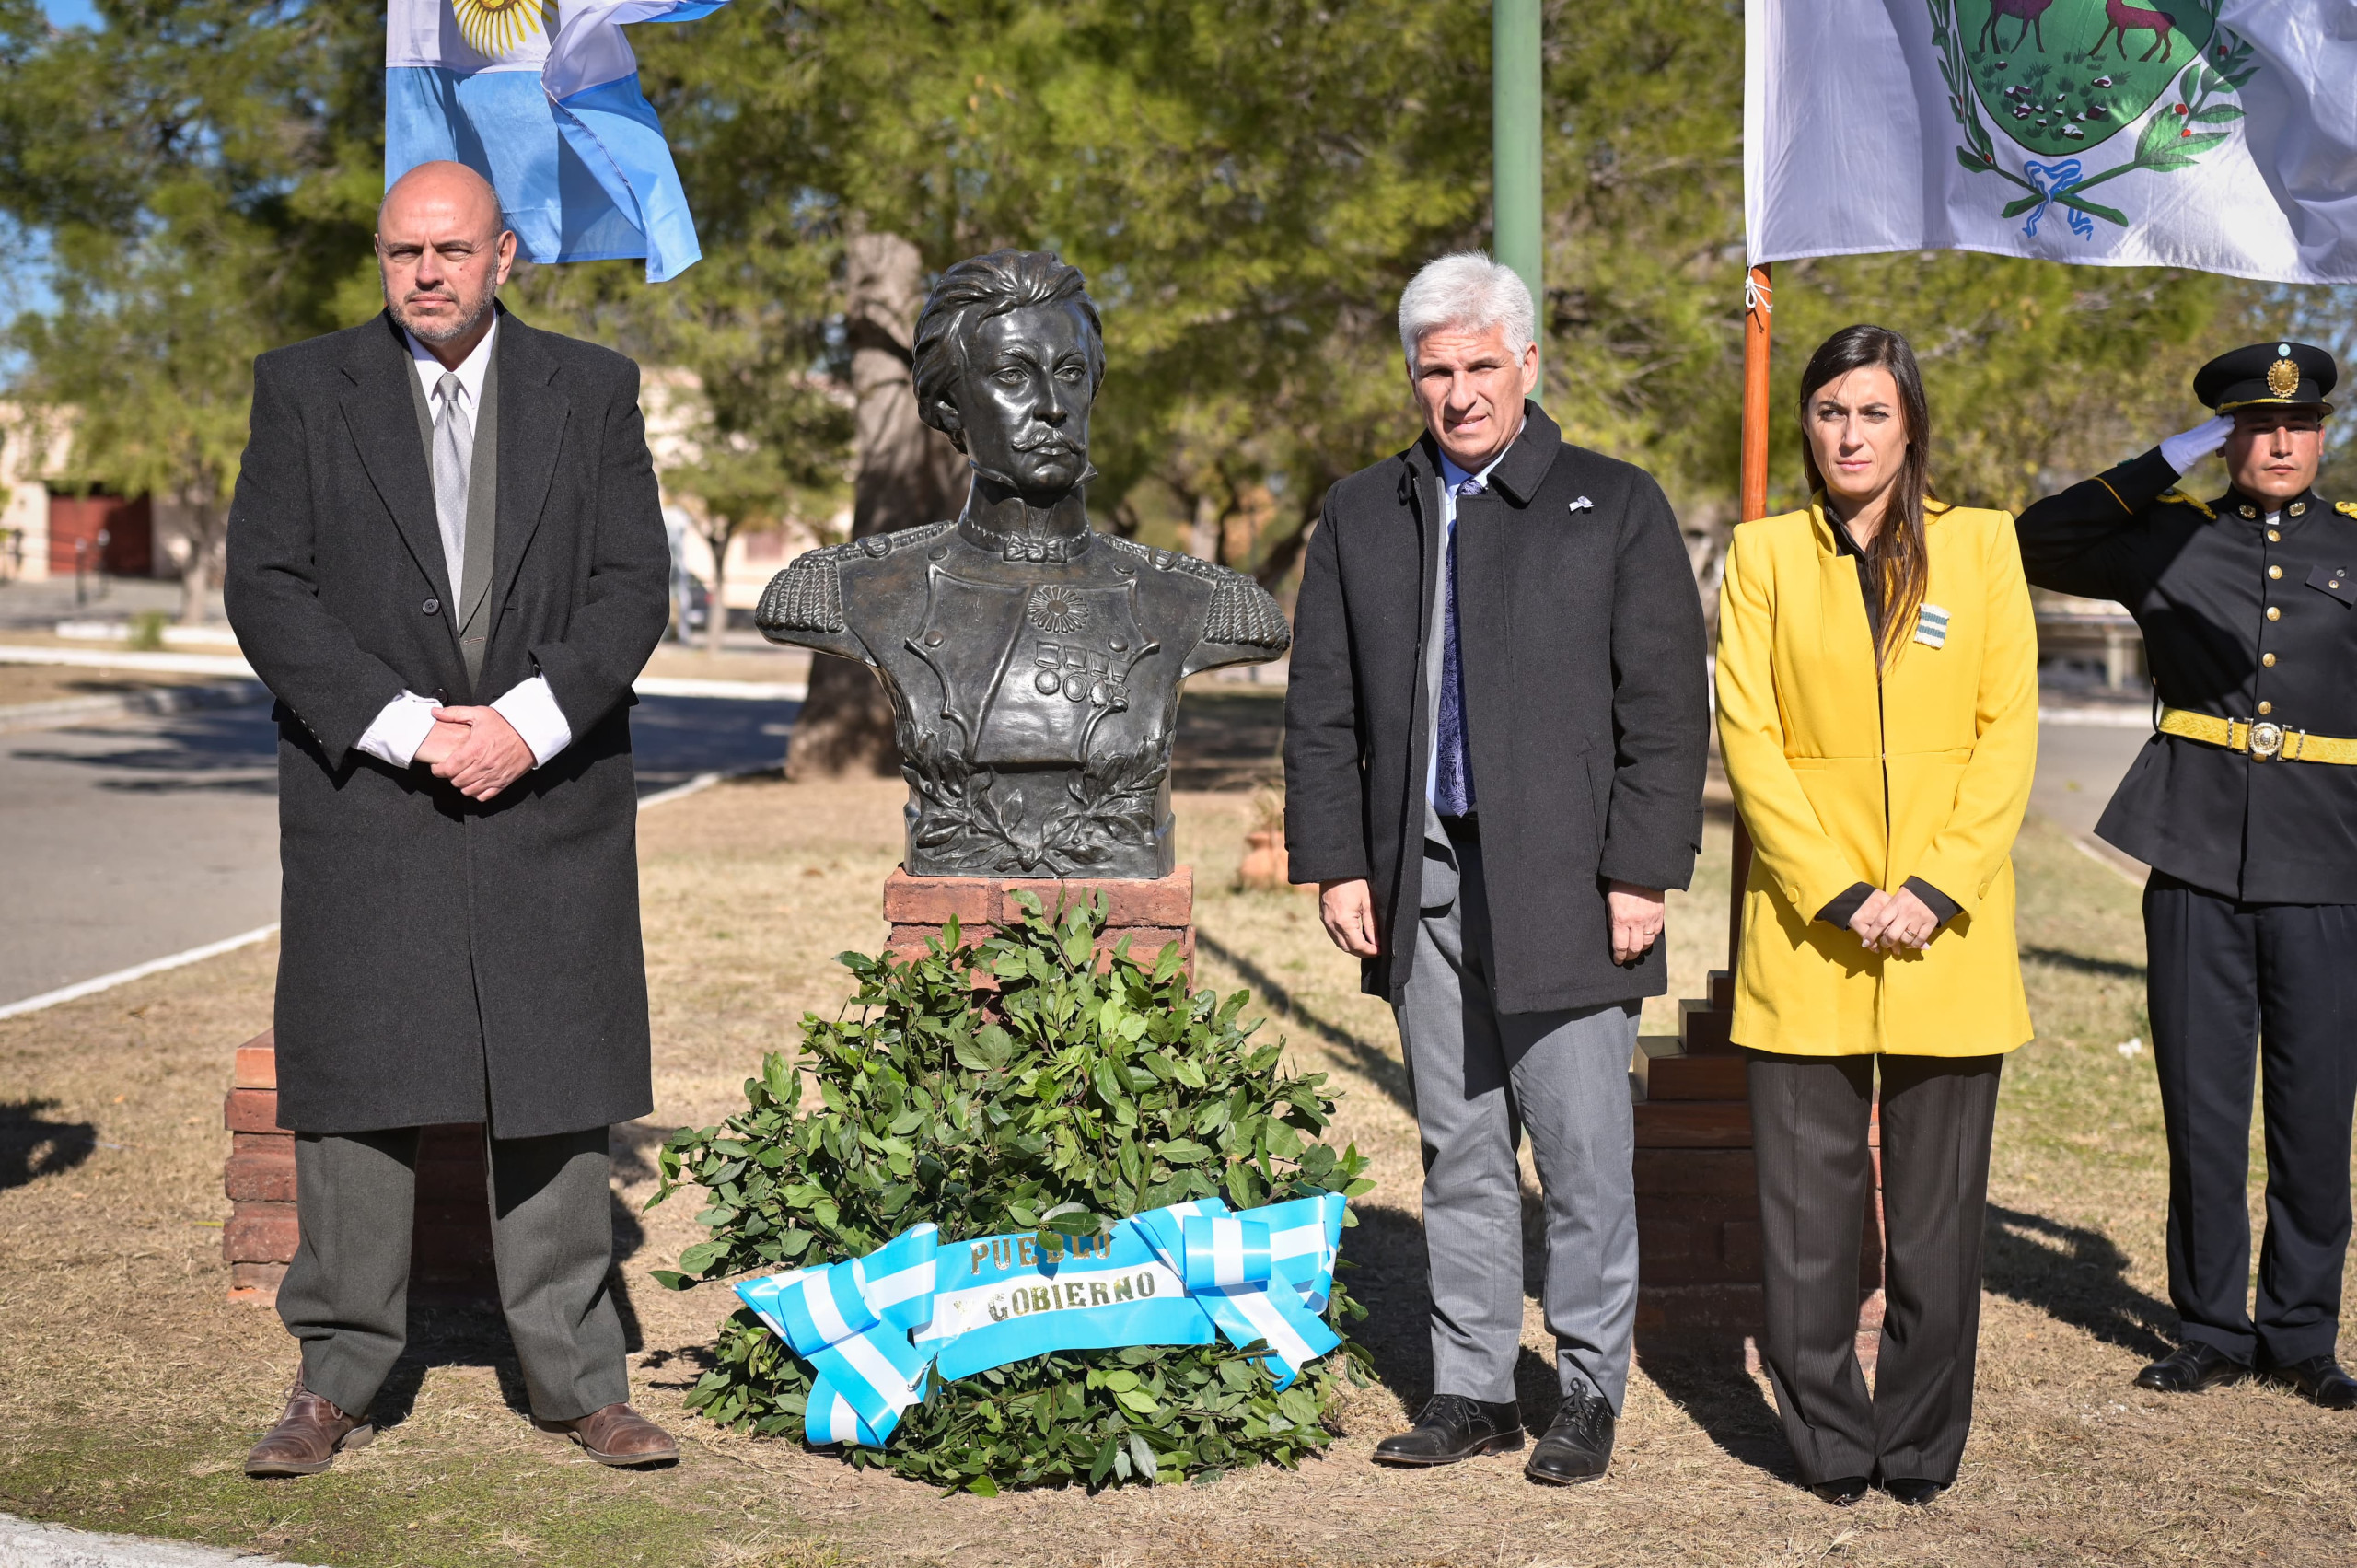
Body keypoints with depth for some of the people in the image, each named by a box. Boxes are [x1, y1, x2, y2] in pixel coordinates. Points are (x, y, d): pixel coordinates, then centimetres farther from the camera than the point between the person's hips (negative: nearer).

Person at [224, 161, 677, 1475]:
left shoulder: (593, 391, 8)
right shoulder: (303, 390, 5)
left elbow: (633, 586, 1)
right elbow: (268, 589, -2)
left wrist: (526, 722, -13)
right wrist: (406, 725, -13)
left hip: (551, 796, 1)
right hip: (364, 795, 0)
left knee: (559, 1094, 4)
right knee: (357, 1090, 3)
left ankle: (579, 1380, 14)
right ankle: (340, 1381, 15)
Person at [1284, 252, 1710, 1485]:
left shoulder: (1615, 507, 2)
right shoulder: (1361, 517, 12)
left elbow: (1667, 711, -2)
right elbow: (1321, 711, 13)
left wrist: (1642, 875, -8)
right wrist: (1334, 863, 4)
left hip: (1563, 884, -3)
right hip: (1421, 884, 3)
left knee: (1583, 1150, 0)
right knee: (1459, 1150, 10)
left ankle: (1591, 1389, 14)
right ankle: (1471, 1388, 20)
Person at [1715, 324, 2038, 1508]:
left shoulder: (1981, 545, 7)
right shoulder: (1765, 555, 5)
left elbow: (2008, 732, 3)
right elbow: (1749, 740, 0)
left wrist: (1937, 890, -8)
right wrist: (1838, 895, -10)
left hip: (1948, 936, 1)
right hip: (1806, 933, 0)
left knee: (1938, 1210, 5)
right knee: (1806, 1206, 1)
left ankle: (1921, 1450, 19)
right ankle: (1829, 1444, 15)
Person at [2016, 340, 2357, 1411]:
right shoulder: (2172, 541, 8)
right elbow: (2037, 543, 3)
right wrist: (2169, 461, 0)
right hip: (2195, 865, 0)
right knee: (2201, 1110, 5)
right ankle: (2212, 1327, 17)